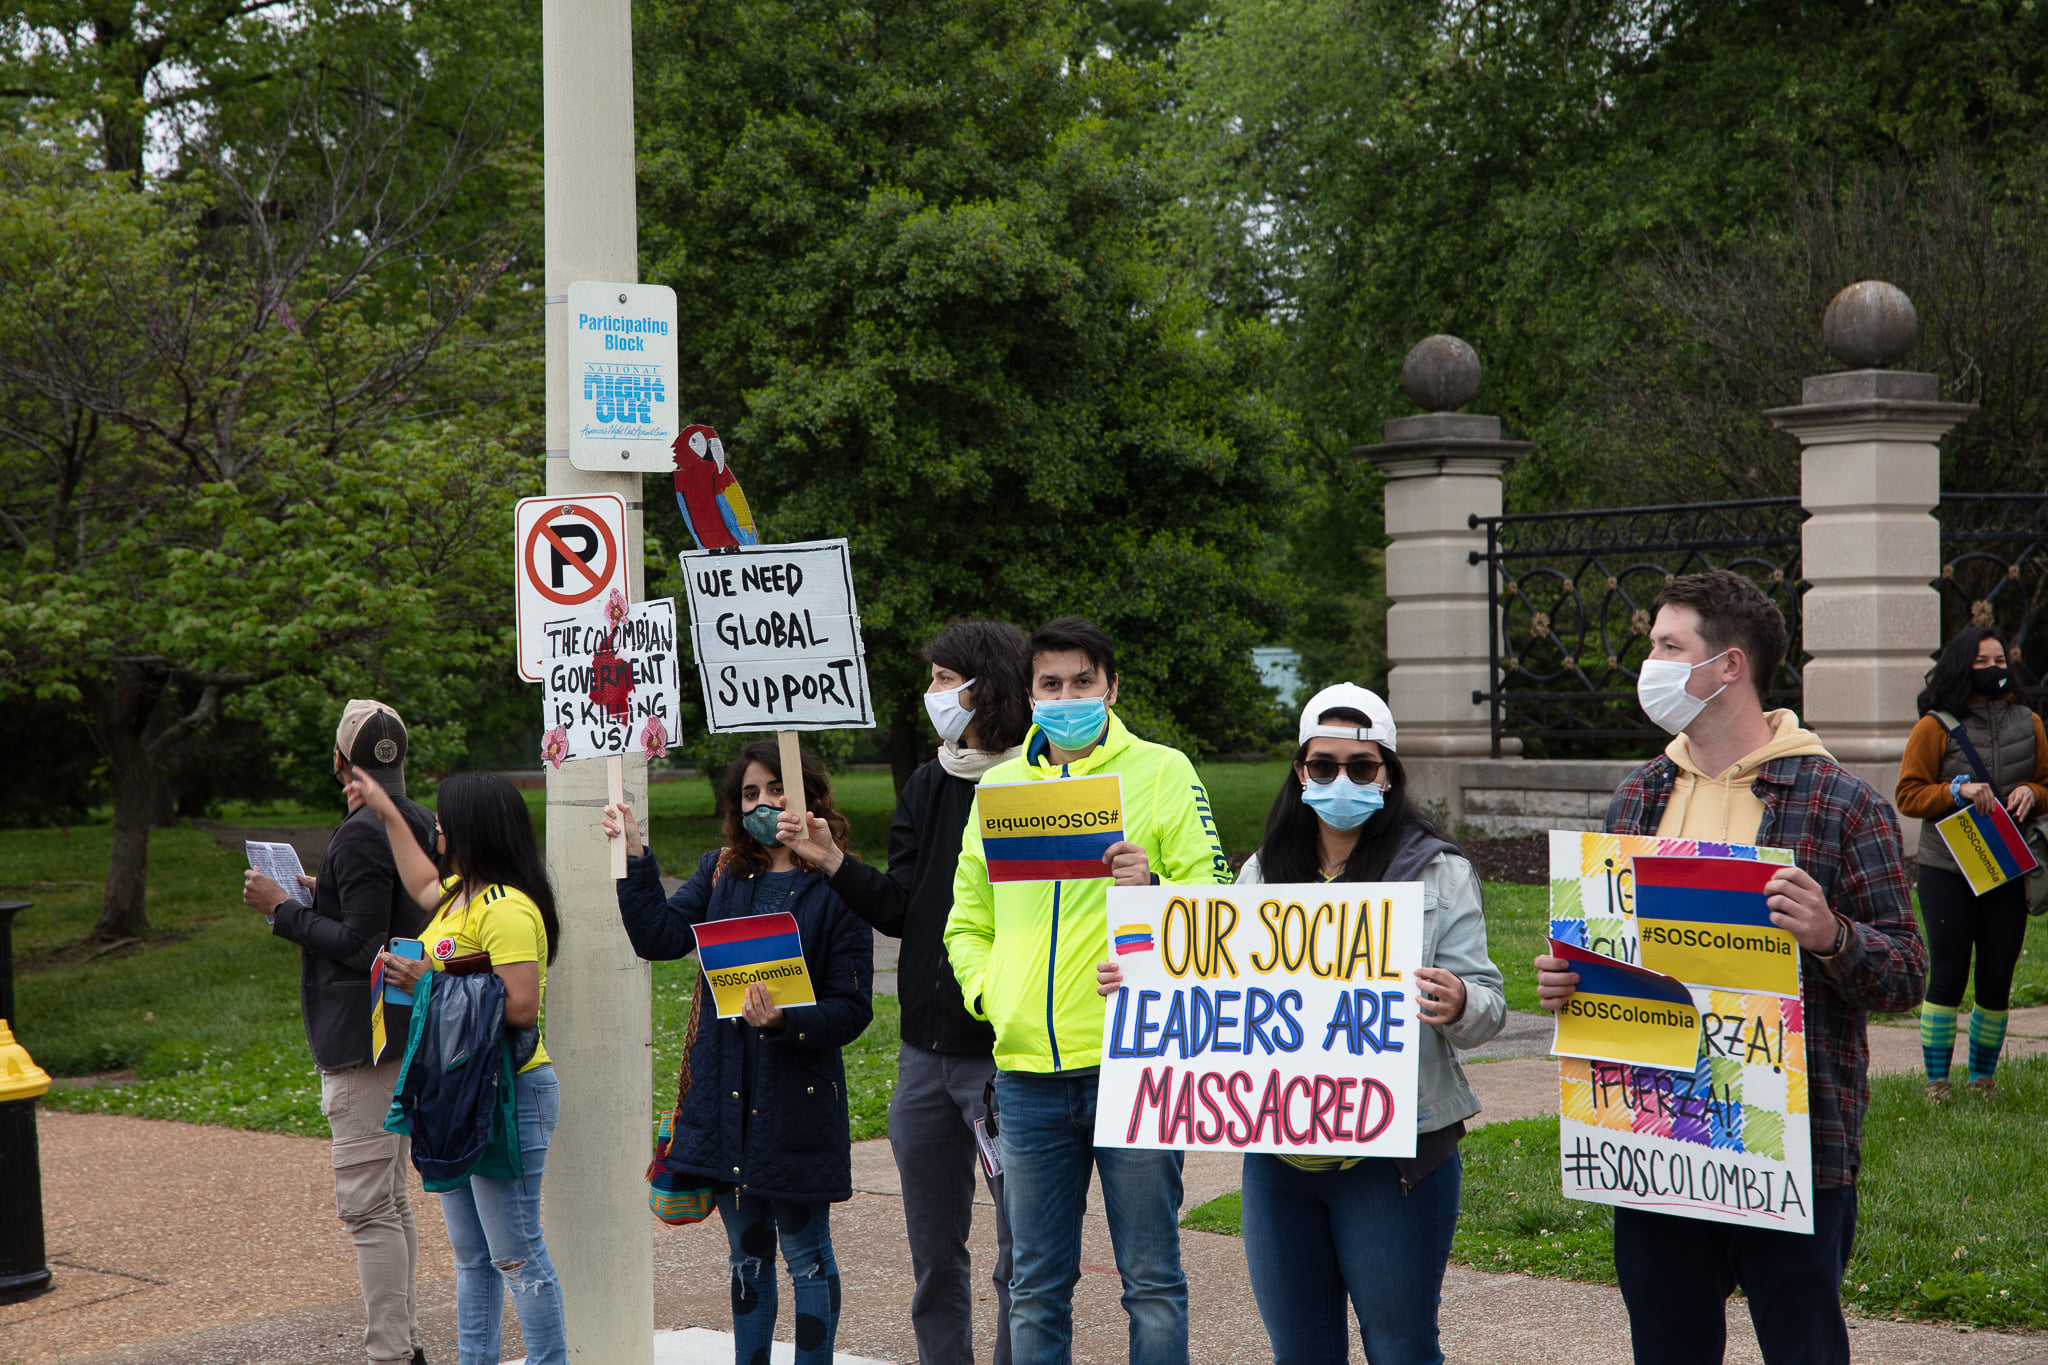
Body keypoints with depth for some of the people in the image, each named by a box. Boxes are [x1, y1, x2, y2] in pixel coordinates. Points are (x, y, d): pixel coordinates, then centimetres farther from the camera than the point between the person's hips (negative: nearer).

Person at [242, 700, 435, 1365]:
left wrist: (283, 910, -11)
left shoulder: (362, 835, -17)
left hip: (363, 1042, -10)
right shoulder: (421, 825, 11)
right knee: (390, 1201, 16)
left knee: (367, 1205, -7)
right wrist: (326, 894, 24)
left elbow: (359, 945, -21)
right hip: (407, 1033, 10)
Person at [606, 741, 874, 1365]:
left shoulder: (835, 889, -7)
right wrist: (635, 856, -11)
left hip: (799, 1097, -5)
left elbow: (853, 1008, -10)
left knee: (805, 1253, 4)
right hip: (726, 1094, 5)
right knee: (747, 1252, 15)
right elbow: (661, 935, -5)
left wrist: (786, 1023, -25)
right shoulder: (721, 874, 9)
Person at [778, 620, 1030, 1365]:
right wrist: (831, 862, -5)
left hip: (1006, 1052, -7)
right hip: (926, 1052, 7)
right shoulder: (927, 788, 11)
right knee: (934, 1255, 15)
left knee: (1020, 1258, 0)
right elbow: (902, 909, 6)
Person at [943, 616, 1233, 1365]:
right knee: (1035, 1287, 10)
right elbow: (967, 923, 19)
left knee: (1152, 1280, 2)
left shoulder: (1162, 771, 3)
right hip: (1028, 1070, 3)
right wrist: (986, 990, 1)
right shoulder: (998, 784, 13)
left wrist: (1151, 892, -20)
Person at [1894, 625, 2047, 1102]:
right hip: (1947, 870, -3)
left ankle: (1984, 1077, 20)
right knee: (1947, 975, -2)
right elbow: (1908, 795, -2)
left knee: (1997, 979, 6)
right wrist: (1957, 791, -17)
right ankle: (1936, 1081, 8)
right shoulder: (1935, 727, -2)